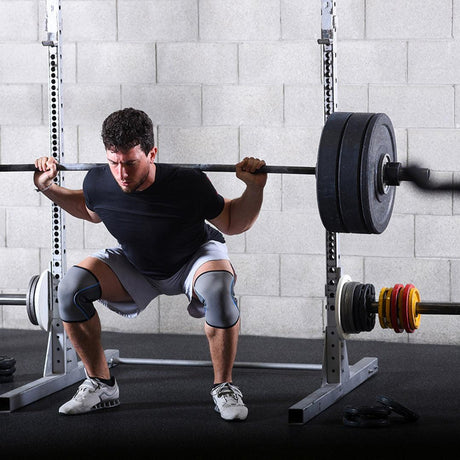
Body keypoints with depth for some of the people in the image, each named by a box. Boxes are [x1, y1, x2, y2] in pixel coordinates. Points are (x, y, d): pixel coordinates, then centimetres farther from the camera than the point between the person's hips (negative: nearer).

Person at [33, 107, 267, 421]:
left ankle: (224, 388, -17)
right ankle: (101, 386, -3)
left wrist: (255, 188, -31)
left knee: (218, 290, -38)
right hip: (136, 266, 3)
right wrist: (48, 187, -6)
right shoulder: (99, 183, -25)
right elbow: (92, 211, 4)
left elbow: (233, 223, -15)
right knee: (71, 289, -20)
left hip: (194, 259, -3)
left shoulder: (187, 185, -34)